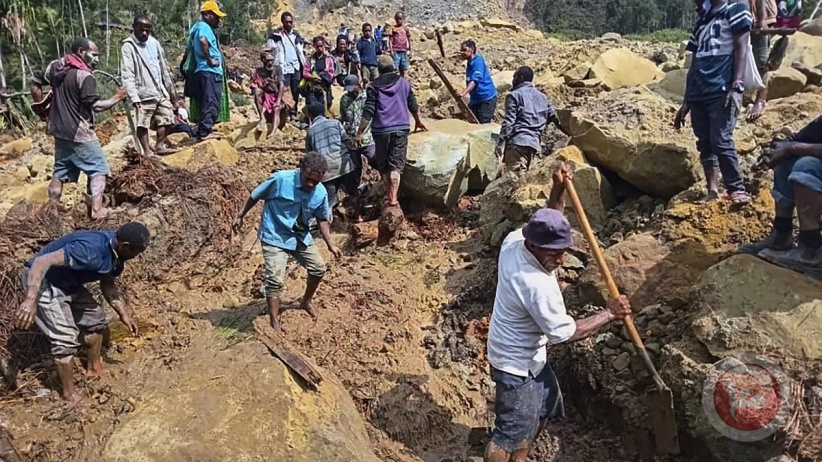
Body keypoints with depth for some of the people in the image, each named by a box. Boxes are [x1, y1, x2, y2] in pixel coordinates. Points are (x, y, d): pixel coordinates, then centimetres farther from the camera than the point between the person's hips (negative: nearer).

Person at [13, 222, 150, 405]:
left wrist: (124, 314, 8)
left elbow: (107, 284, 11)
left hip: (68, 283, 9)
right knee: (66, 338, -11)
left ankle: (95, 369, 36)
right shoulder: (90, 250, -35)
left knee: (95, 317, 16)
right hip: (43, 281, -9)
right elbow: (42, 261, -38)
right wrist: (31, 300, -46)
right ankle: (69, 394, 7)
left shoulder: (115, 253, -6)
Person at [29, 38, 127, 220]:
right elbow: (95, 106, -21)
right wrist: (116, 98, -9)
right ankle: (97, 209, -10)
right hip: (79, 132, -8)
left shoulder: (55, 66, 7)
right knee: (99, 168, -1)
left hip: (59, 130, 8)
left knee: (60, 171, 17)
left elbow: (35, 84, 15)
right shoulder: (85, 75, -17)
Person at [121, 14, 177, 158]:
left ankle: (159, 146, 23)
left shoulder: (154, 43, 10)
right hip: (144, 94, -6)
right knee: (143, 124, -2)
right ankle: (147, 151, 7)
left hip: (160, 91, 6)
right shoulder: (128, 47, -8)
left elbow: (163, 67, 18)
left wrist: (170, 88, 19)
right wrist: (134, 97, -22)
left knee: (167, 119, 10)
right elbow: (127, 76, -14)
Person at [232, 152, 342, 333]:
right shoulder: (280, 179, -25)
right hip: (275, 237, -5)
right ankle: (274, 323, -1)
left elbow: (322, 219, 6)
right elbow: (255, 196, -8)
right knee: (275, 279, -13)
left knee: (319, 268, 12)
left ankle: (306, 302, 39)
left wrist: (330, 244, 0)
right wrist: (241, 216, 2)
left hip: (301, 237, 6)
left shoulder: (321, 193, -11)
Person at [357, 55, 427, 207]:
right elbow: (413, 106, 16)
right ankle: (393, 197, -12)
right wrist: (418, 122, 33)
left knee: (382, 164, 15)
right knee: (396, 164, -1)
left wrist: (360, 133, -4)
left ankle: (389, 192, 24)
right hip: (401, 128, 1)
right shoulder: (404, 83, 8)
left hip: (381, 130, -1)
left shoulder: (373, 87, 1)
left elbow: (368, 113, -7)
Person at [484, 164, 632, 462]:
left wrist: (559, 190, -8)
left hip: (530, 356, 10)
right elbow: (565, 333, -25)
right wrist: (609, 314, -15)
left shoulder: (513, 241, -13)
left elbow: (549, 224, 8)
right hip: (516, 365, -10)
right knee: (511, 432, 7)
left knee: (545, 407, 28)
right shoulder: (539, 286, -35)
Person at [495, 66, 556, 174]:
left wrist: (501, 142, -10)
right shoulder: (542, 96, 22)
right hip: (535, 142, 7)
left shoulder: (514, 95, 2)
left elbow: (509, 121, -8)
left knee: (515, 176, -14)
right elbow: (553, 117, 26)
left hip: (517, 141, -7)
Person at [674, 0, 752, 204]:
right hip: (698, 94, 7)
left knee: (721, 142, -15)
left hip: (722, 91, -7)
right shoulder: (702, 20, 24)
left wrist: (736, 86, -16)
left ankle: (737, 190, -7)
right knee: (705, 144, 2)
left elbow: (741, 49, -4)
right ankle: (712, 192, 4)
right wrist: (686, 101, 19)